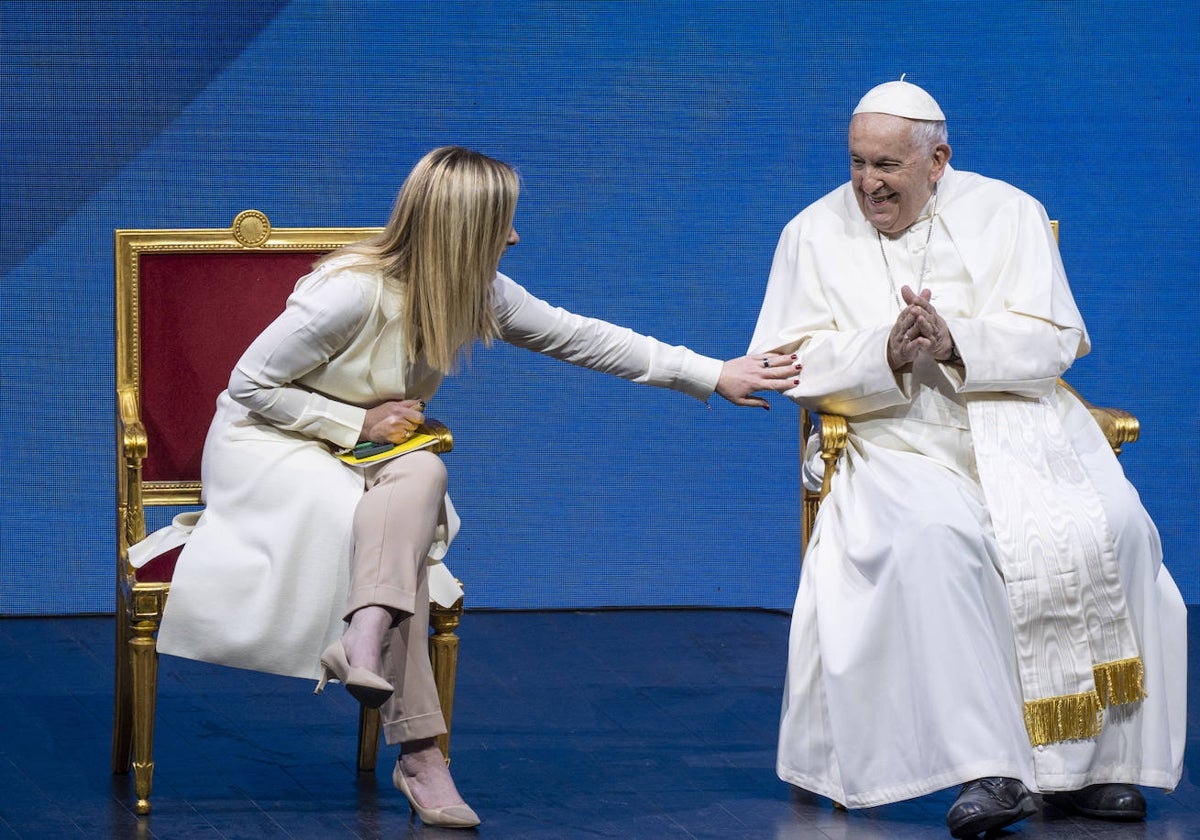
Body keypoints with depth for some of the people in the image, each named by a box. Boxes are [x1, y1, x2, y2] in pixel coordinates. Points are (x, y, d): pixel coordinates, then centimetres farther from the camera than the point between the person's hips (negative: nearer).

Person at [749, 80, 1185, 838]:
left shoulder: (1009, 215, 7)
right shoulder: (815, 235, 8)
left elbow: (1051, 344, -2)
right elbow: (794, 364, 0)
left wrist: (956, 343, -19)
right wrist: (885, 353, -18)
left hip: (1021, 428, 1)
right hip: (900, 444, -1)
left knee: (1109, 528, -28)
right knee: (932, 537, -35)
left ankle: (1092, 759, -20)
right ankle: (986, 767, -37)